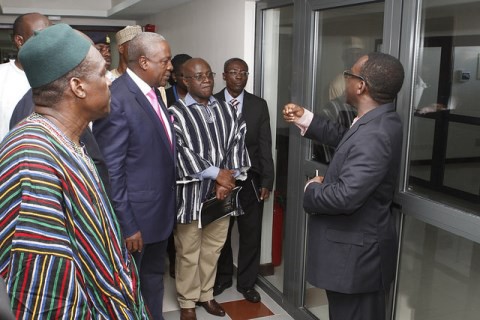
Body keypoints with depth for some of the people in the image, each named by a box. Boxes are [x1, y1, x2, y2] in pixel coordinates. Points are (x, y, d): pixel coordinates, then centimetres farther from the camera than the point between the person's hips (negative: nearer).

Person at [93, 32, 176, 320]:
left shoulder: (154, 92, 5)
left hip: (160, 210, 8)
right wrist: (127, 225, -19)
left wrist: (169, 204, 10)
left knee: (154, 278, 24)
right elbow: (111, 172, -22)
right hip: (135, 215, -8)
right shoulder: (116, 100, -22)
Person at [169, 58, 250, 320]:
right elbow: (179, 152, -16)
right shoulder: (176, 113, -9)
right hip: (191, 193, -5)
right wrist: (215, 173, -17)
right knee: (188, 252, 8)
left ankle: (206, 294, 36)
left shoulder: (226, 110, 8)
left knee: (213, 248, 17)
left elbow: (237, 143, 2)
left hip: (221, 192, 5)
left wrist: (227, 178, -12)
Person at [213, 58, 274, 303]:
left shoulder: (259, 105, 2)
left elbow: (265, 146, 1)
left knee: (251, 234, 8)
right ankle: (222, 277, 35)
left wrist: (267, 181, -4)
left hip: (251, 180, 1)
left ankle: (247, 282, 27)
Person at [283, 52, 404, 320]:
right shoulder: (379, 120, 3)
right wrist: (305, 119, 17)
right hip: (359, 247, 10)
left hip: (357, 254, -10)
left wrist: (312, 188, -15)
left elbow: (345, 196, -35)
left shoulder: (374, 135, -30)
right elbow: (345, 138, 22)